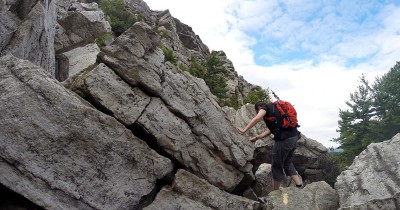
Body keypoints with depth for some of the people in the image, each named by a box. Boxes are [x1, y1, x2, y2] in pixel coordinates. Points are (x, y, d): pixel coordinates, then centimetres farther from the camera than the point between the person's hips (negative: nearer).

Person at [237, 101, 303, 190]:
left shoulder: (265, 107, 3)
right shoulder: (274, 109, 28)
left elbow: (257, 118, -19)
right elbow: (269, 130, 29)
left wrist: (244, 130, -15)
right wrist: (256, 137, 30)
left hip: (284, 139, -9)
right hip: (294, 137, 9)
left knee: (277, 166, 7)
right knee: (287, 163, 23)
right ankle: (299, 185, 19)